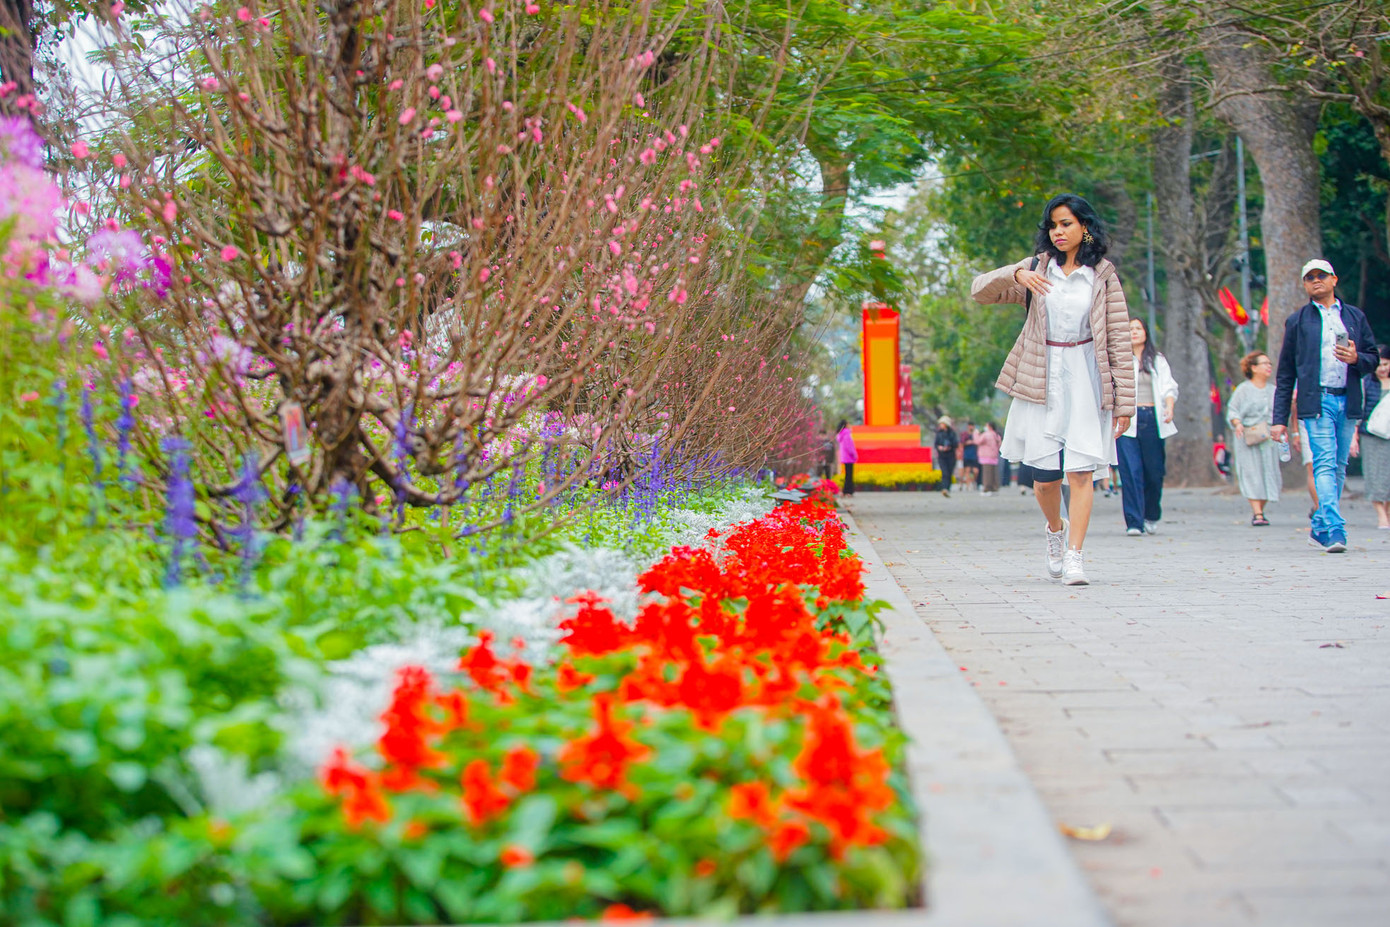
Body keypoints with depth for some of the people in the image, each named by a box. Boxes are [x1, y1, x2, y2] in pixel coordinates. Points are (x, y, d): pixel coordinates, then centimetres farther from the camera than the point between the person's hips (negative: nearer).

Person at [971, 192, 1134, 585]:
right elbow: (980, 290, 2)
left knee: (1080, 471, -11)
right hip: (1041, 384, 2)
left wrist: (1124, 401, -3)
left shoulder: (1102, 276, 2)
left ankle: (1075, 555, -7)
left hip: (1085, 382, -2)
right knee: (1045, 477, 2)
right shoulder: (1037, 268, 8)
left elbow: (1120, 340, 2)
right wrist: (1016, 275, -18)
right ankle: (1055, 530, 31)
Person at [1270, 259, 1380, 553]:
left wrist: (1356, 358, -8)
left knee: (1338, 467, 7)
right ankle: (1335, 530, -23)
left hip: (1348, 402, 3)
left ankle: (1320, 528, 20)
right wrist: (1279, 418, 4)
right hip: (1316, 401, -3)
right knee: (1325, 465, -15)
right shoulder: (1298, 321, 10)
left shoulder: (1356, 317, 15)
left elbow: (1374, 359, 17)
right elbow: (1285, 373, 9)